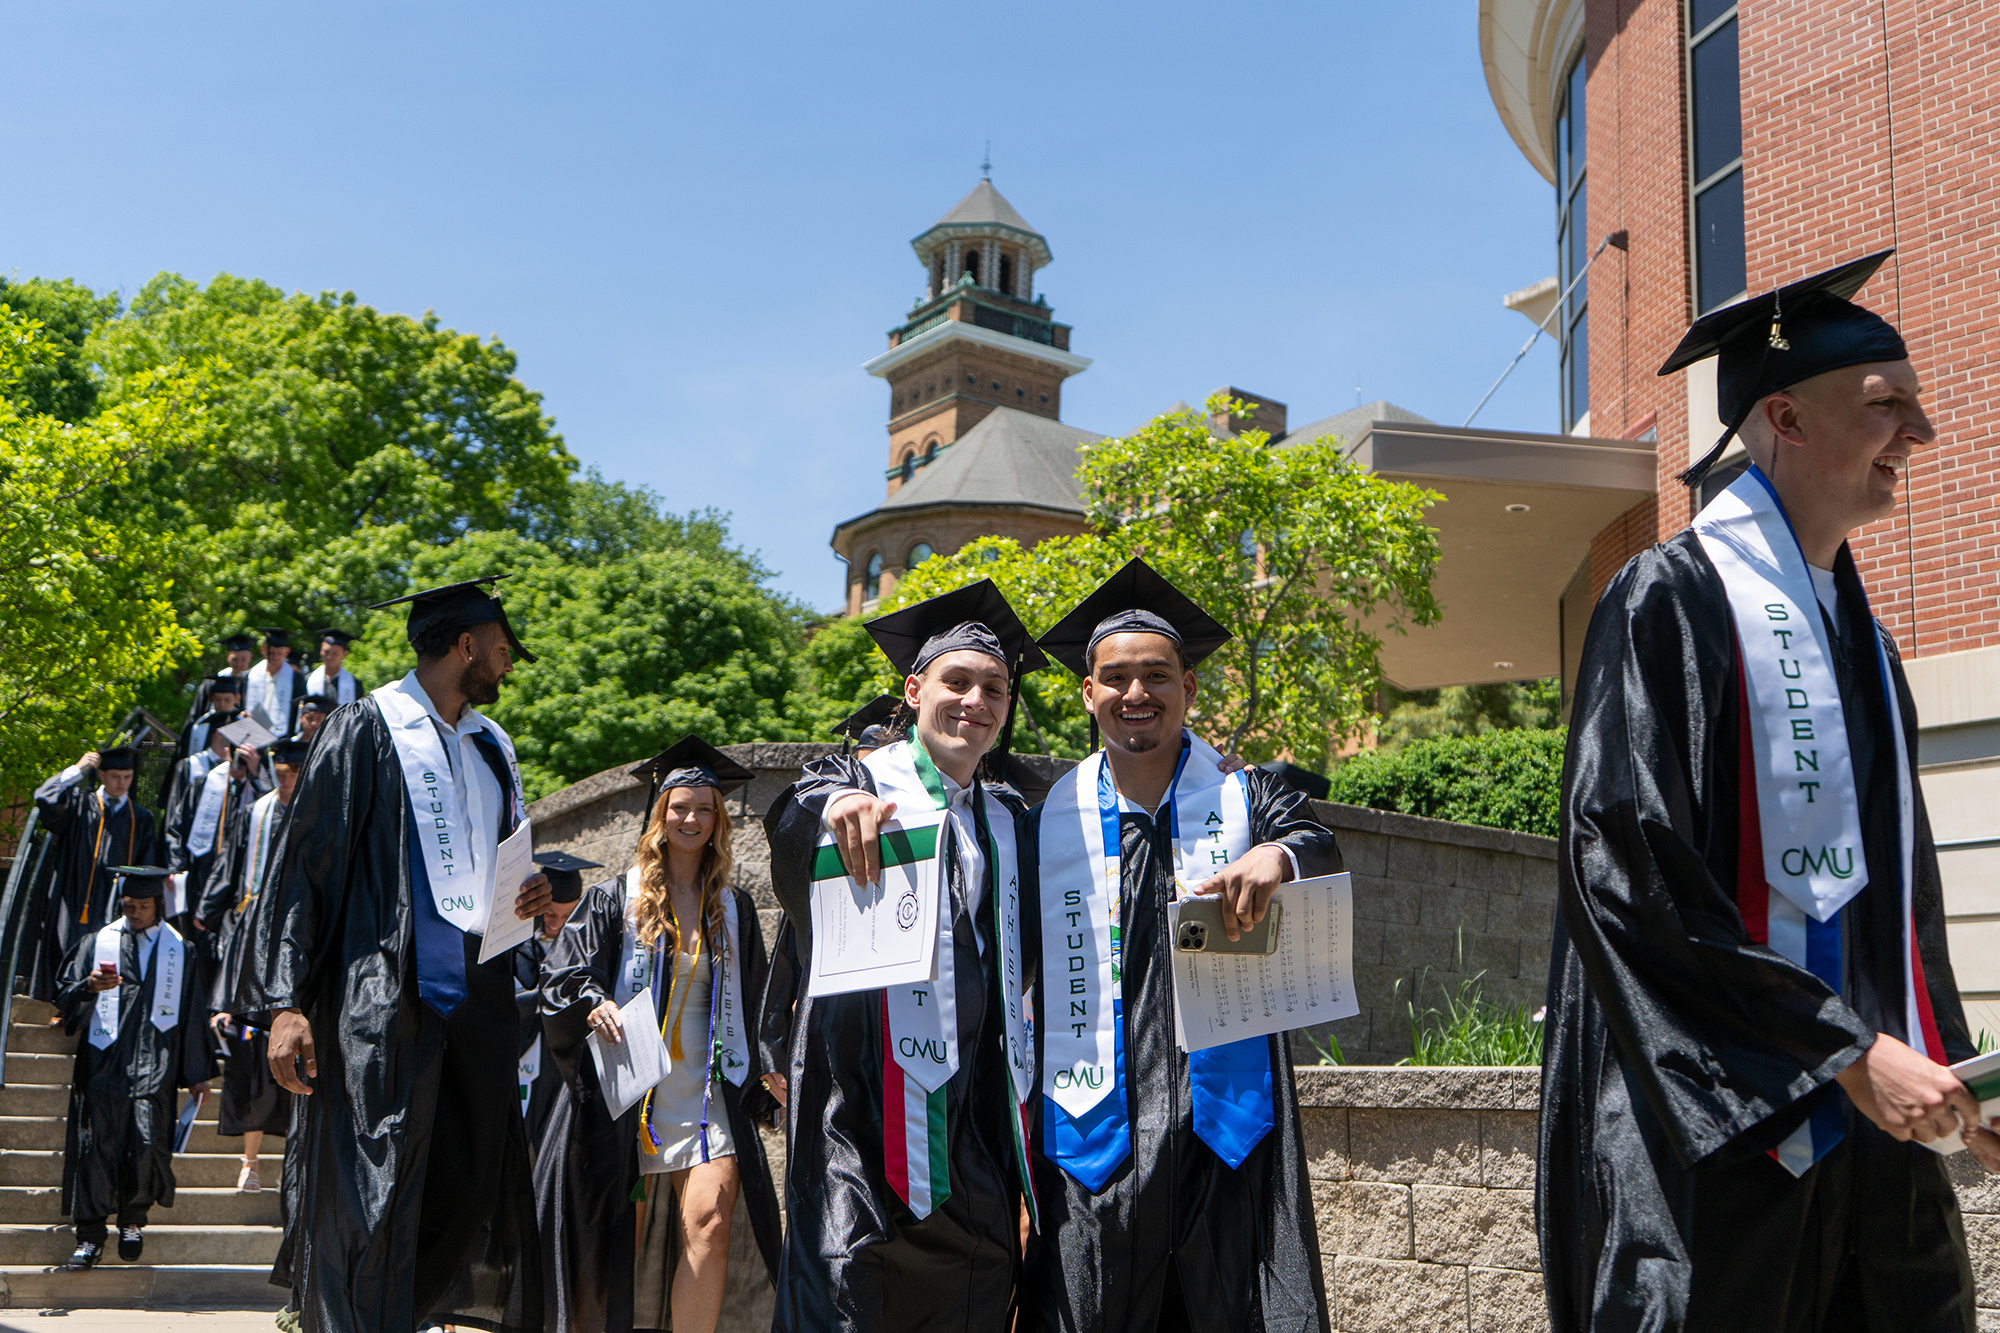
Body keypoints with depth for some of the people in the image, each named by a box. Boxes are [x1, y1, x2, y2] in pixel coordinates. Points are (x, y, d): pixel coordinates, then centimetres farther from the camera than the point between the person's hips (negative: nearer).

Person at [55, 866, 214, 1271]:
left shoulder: (178, 949, 12)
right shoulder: (97, 944, 11)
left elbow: (191, 1013, 14)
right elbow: (66, 1003, 8)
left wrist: (196, 1072, 13)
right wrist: (89, 987, -15)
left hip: (154, 1065, 0)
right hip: (103, 1060, 1)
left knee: (148, 1139, -12)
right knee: (97, 1144, -6)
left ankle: (133, 1219, 11)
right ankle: (90, 1236, 4)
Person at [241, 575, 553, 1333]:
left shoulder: (491, 746, 17)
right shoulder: (366, 730, -3)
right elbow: (301, 865, -8)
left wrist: (528, 898, 4)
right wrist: (285, 1003, -16)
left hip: (477, 999, 7)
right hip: (382, 1002, -7)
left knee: (469, 1195, 6)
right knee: (371, 1203, -5)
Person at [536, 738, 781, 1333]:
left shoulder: (733, 909, 13)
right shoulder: (616, 898, 4)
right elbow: (560, 980, -2)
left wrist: (766, 1065, 11)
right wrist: (592, 1005, -22)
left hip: (706, 1097, 2)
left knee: (709, 1223, -17)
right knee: (616, 1243, 2)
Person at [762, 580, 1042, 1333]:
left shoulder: (1009, 822, 20)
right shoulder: (862, 780, 3)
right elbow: (791, 818, -20)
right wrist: (833, 803, -42)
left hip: (978, 1109, 5)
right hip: (869, 1095, -4)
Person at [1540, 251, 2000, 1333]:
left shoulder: (1855, 629, 16)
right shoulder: (1673, 601, -9)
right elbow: (1628, 877, -17)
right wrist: (1847, 1051, -17)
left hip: (1873, 1116, 7)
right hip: (1727, 1127, -7)